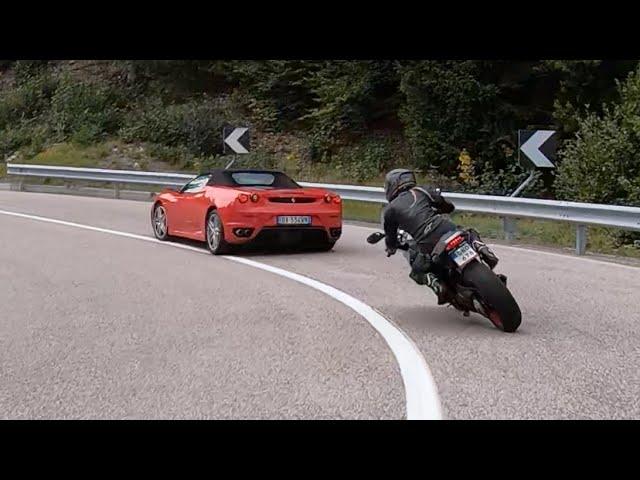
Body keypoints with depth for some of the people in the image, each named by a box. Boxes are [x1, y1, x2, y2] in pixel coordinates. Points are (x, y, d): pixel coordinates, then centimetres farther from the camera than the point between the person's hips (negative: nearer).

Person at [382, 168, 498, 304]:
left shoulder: (390, 209, 15)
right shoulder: (422, 190, 19)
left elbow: (390, 234, 24)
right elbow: (449, 206, 26)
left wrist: (391, 248, 46)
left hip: (428, 244, -2)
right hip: (448, 228, 2)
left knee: (417, 272, 23)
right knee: (471, 233, 32)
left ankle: (437, 285, -5)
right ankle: (482, 249, 1)